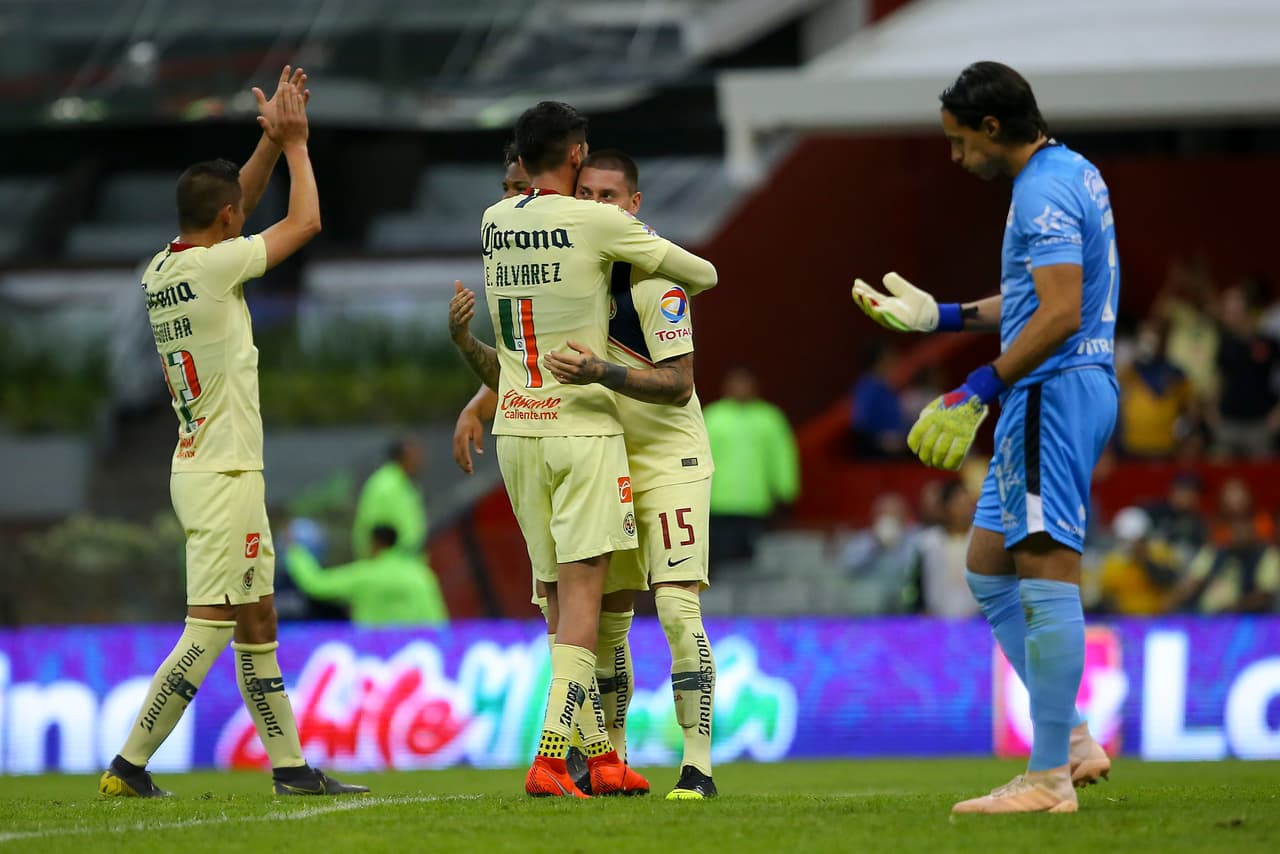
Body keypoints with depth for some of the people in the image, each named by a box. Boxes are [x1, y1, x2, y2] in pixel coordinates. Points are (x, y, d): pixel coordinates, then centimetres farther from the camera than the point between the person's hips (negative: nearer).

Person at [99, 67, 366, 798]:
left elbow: (238, 207, 24)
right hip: (224, 474, -10)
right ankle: (130, 765, -9)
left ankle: (290, 765, 17)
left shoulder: (160, 268, 8)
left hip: (201, 469, 10)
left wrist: (273, 142, 17)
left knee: (257, 620, 13)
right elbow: (306, 222, -5)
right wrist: (295, 142, 8)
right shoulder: (212, 266, -16)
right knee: (208, 629, -8)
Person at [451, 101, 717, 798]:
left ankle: (598, 753, 15)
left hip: (516, 429, 6)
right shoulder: (598, 224, -9)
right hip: (583, 427, -5)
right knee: (581, 591, -7)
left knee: (556, 591, 11)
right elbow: (704, 275, 1)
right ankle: (550, 757, -18)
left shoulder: (494, 222, 6)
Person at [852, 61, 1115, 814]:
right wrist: (942, 317, 30)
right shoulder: (1072, 174, 17)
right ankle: (1072, 739, 12)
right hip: (1058, 392, 11)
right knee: (989, 569, 14)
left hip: (1054, 391, -11)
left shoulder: (1045, 191, -15)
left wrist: (977, 395, -24)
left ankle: (1049, 778, -10)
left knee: (1046, 576, -10)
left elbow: (1060, 314, -24)